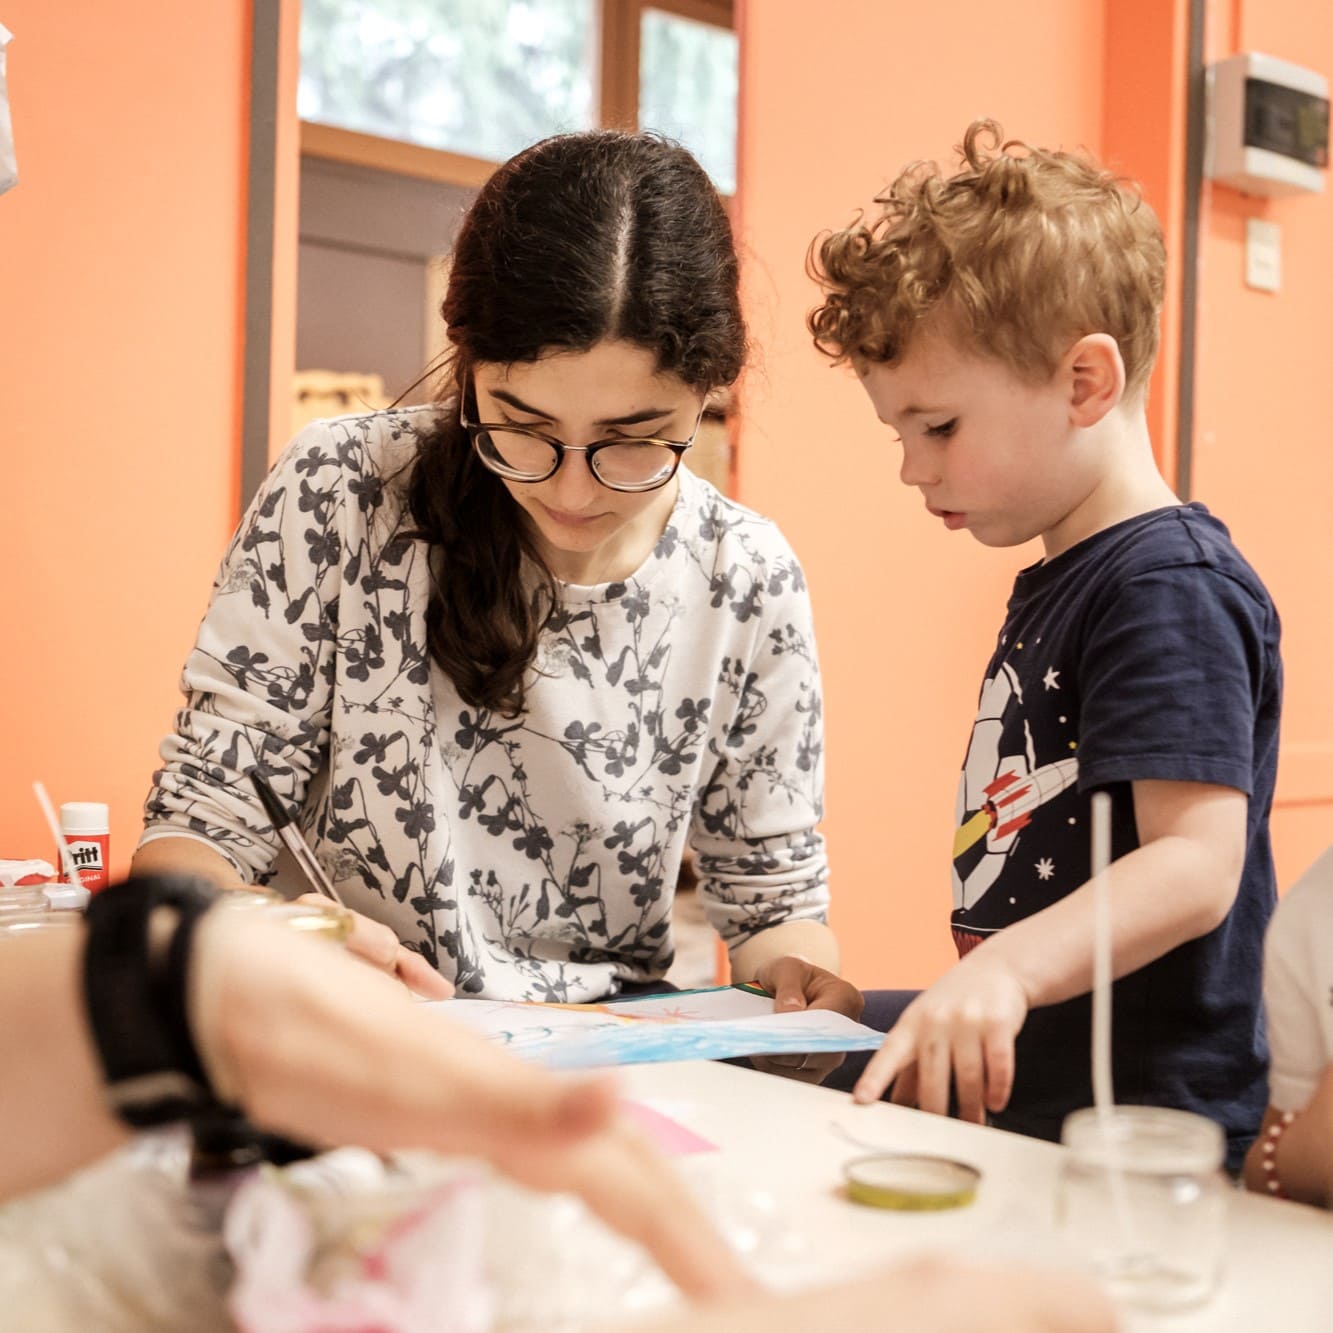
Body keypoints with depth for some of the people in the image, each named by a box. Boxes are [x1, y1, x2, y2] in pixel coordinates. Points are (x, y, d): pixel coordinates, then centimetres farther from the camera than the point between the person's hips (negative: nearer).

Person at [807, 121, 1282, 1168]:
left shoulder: (1173, 589, -14)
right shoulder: (1057, 581, 17)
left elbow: (1196, 865, -24)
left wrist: (1003, 968, -37)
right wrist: (955, 1004, 25)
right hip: (1018, 1089, 9)